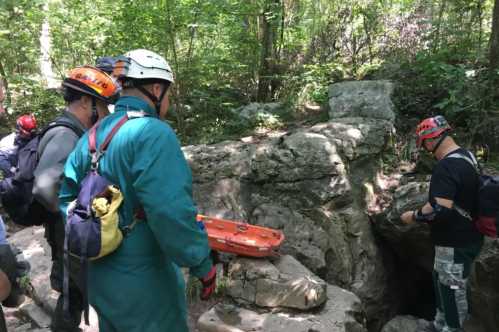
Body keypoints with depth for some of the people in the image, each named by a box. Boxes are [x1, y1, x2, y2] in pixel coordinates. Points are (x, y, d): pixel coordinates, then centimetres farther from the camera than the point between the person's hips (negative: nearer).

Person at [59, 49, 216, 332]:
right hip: (142, 282, -8)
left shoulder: (93, 134, 5)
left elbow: (63, 195, 7)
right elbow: (172, 211, -30)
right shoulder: (153, 133, -21)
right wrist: (203, 263, -20)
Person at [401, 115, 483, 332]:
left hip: (456, 243, -10)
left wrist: (414, 216, -17)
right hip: (463, 236, 10)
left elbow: (439, 209, -34)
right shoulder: (465, 156, 5)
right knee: (442, 282, 24)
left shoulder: (446, 166, -27)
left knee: (452, 289, 7)